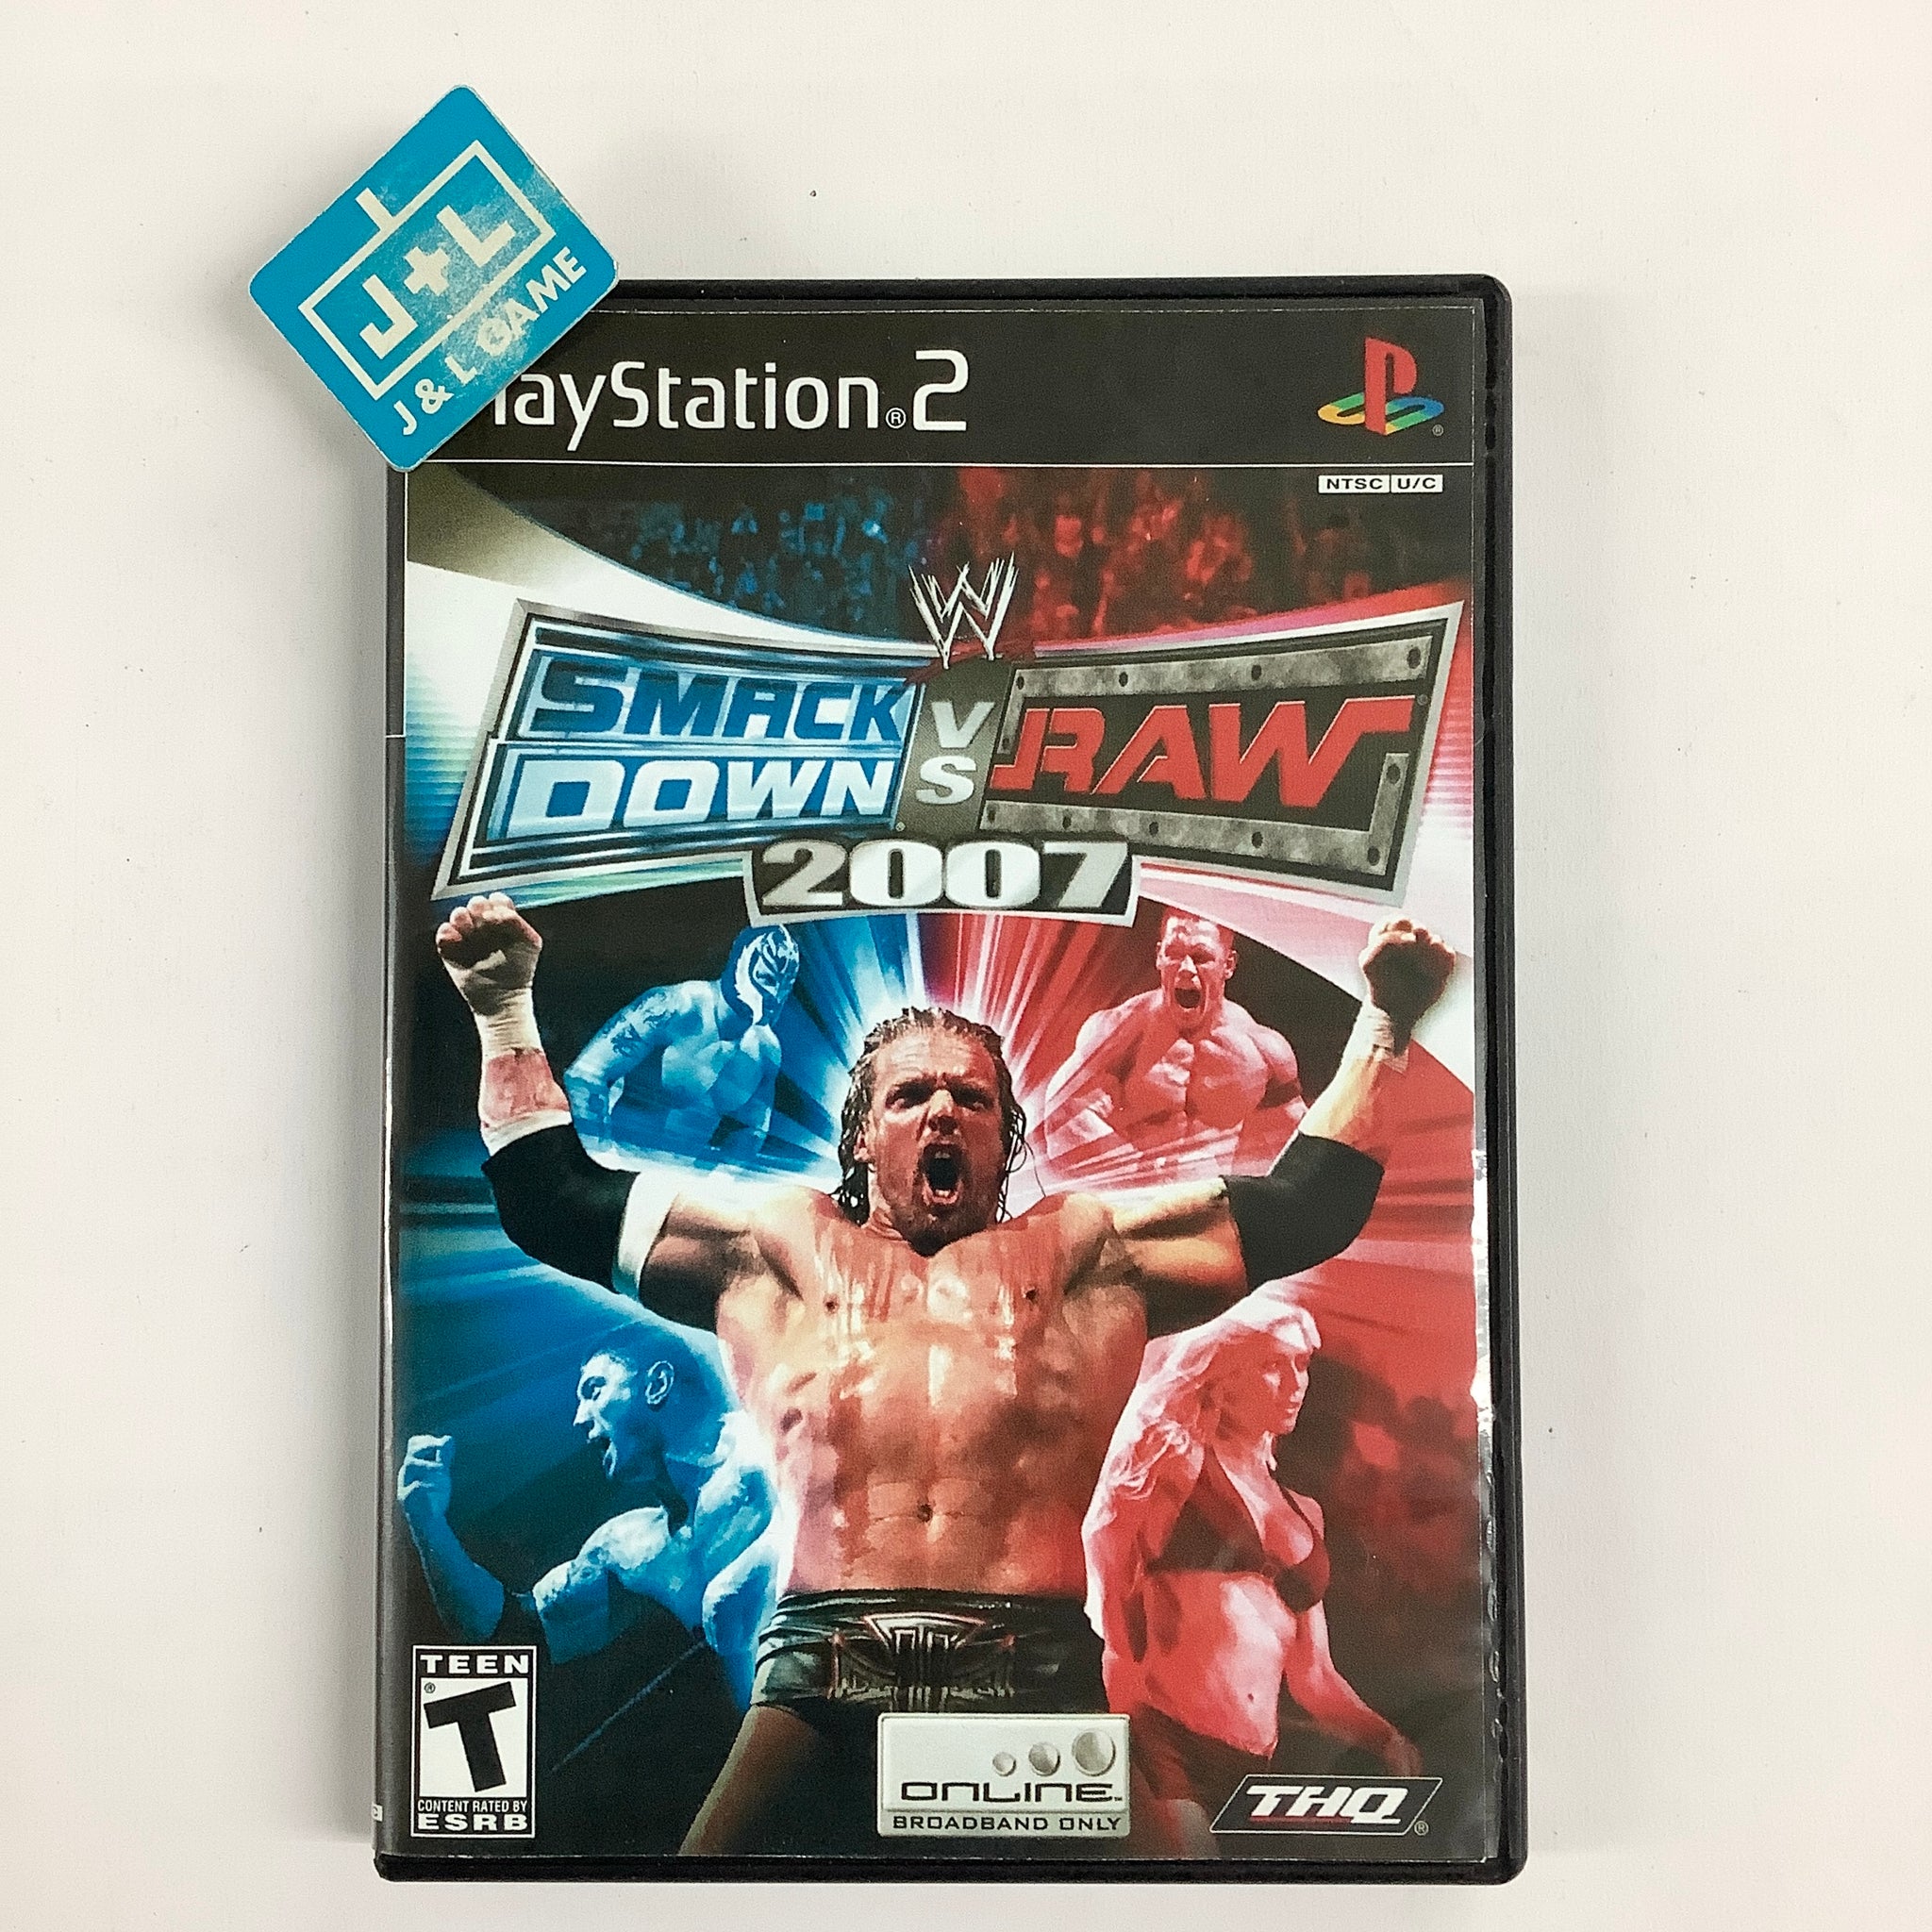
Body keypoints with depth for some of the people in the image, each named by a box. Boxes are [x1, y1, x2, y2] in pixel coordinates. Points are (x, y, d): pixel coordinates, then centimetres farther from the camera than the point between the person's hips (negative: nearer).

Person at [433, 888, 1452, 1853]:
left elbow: (1305, 1209, 17)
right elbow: (556, 1202, 21)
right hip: (821, 1673, 1)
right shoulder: (779, 1244, 18)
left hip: (1034, 1674, 0)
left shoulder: (1083, 1250, 17)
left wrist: (1383, 1025, 14)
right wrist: (507, 1011, 20)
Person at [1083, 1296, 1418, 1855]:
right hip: (1164, 1741, -6)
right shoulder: (1178, 1463, 4)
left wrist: (1384, 1737, 3)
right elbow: (1116, 1614, 1)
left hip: (1251, 1767, 6)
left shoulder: (1302, 1512, 21)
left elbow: (1312, 1674, 19)